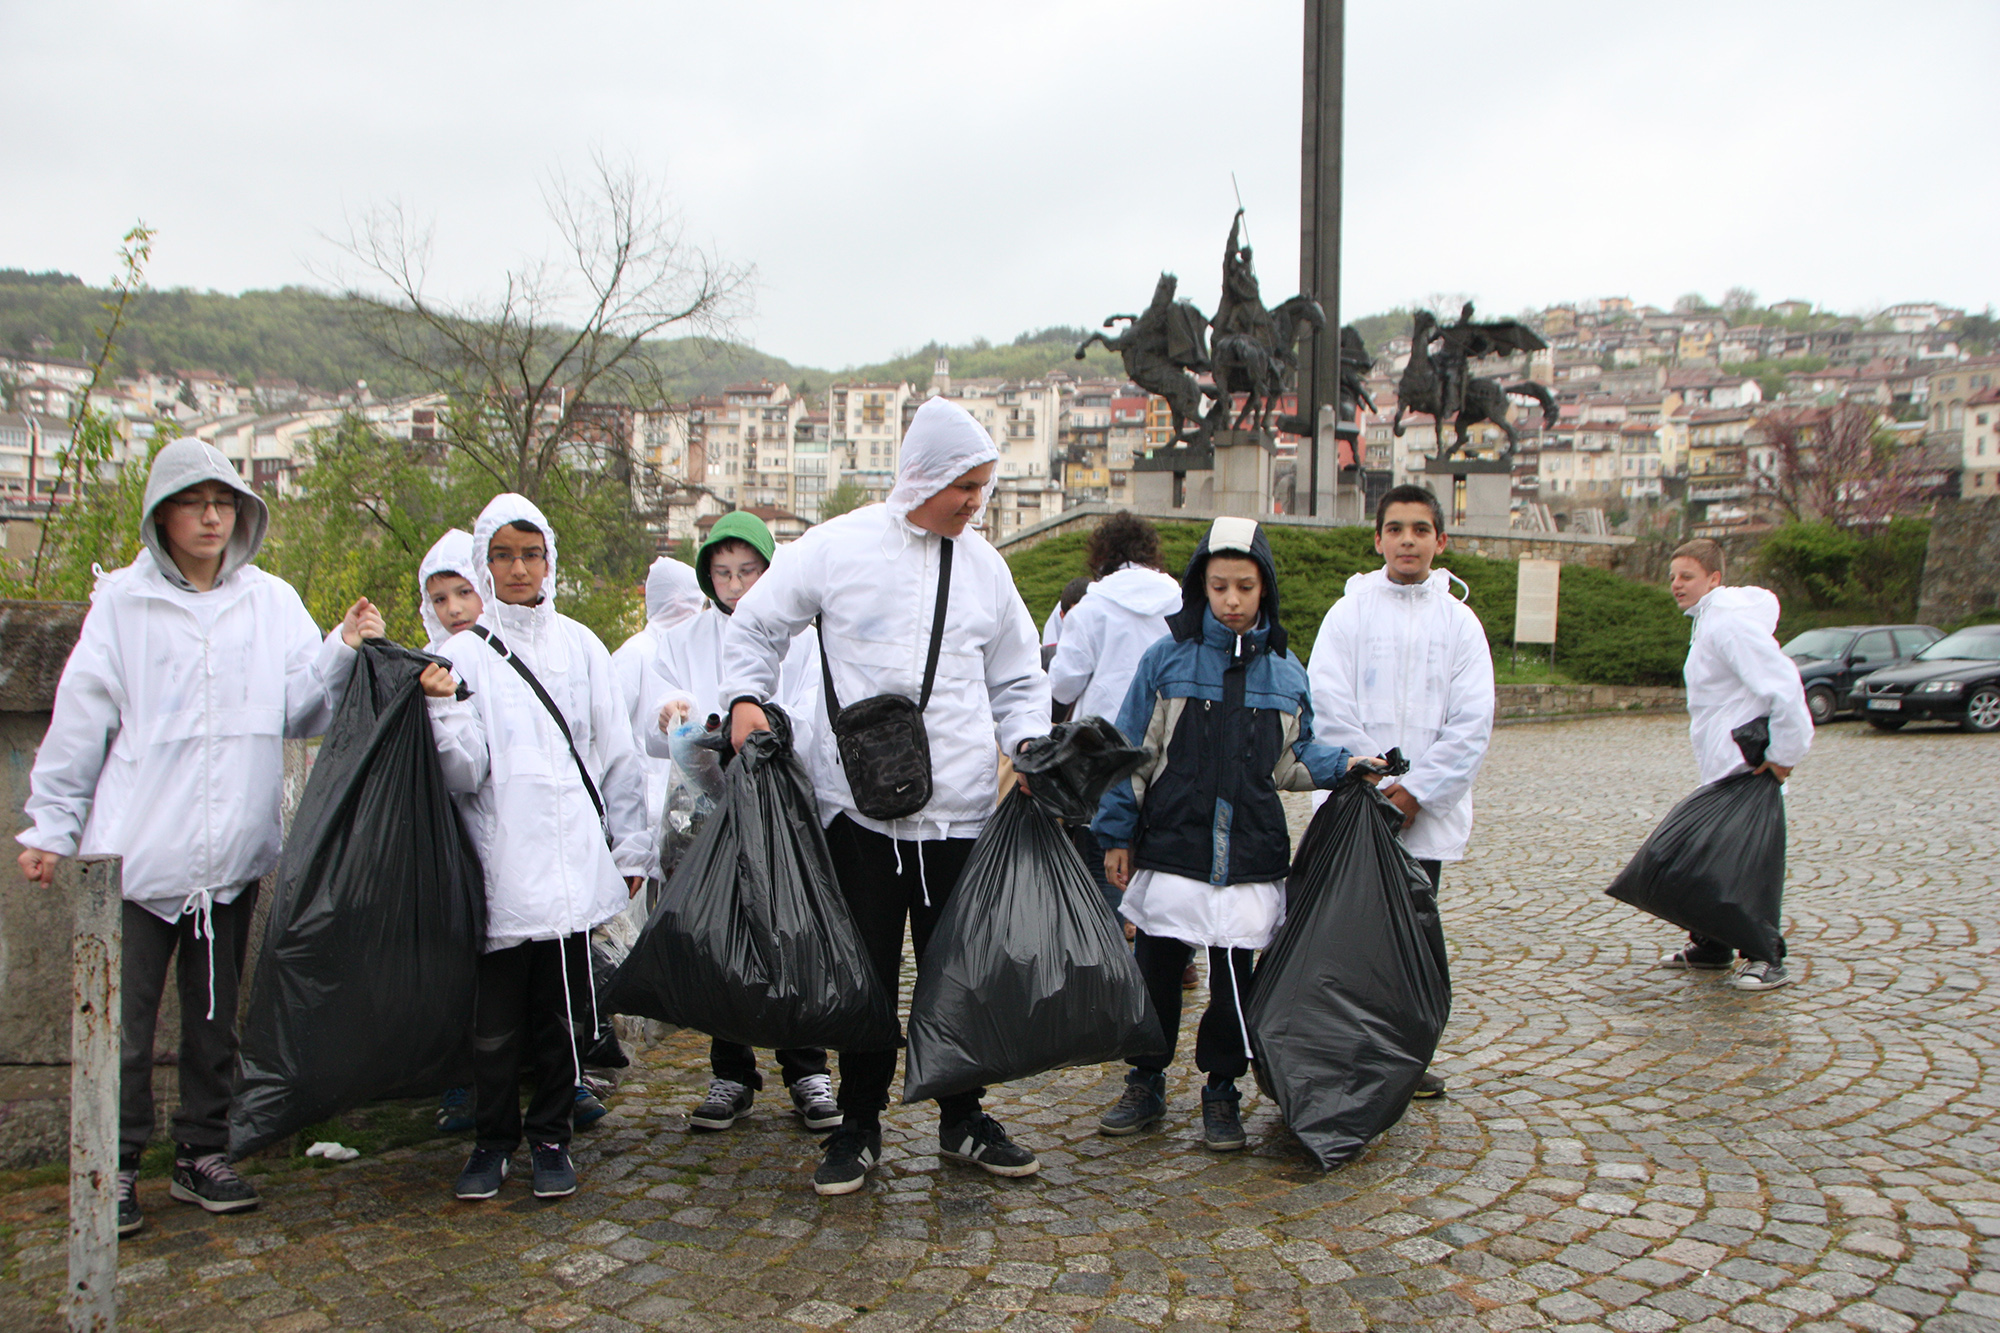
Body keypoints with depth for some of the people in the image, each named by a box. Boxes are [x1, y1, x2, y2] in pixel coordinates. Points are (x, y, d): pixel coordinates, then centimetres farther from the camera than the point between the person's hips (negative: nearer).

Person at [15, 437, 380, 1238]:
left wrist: (343, 652, -12)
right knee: (125, 1016, 3)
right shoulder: (123, 601, 2)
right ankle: (117, 1165, 18)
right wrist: (50, 826, 4)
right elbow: (81, 719, 3)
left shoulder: (271, 601, 8)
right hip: (137, 847, -2)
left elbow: (297, 707, 4)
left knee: (215, 1013, 13)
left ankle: (203, 1155, 26)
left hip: (233, 849, 3)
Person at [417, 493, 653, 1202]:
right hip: (499, 864, -1)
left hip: (573, 862, 2)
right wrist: (445, 710, -22)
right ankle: (493, 1137, 24)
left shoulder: (578, 645, 9)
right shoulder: (462, 653, 2)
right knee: (495, 1019, 4)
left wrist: (630, 849, 11)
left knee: (563, 1010, 9)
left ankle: (551, 1136, 25)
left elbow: (616, 755, 12)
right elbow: (462, 775, -6)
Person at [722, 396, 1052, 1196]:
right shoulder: (838, 547, -1)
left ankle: (963, 1121, 29)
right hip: (861, 806, -2)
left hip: (961, 809, 3)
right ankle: (859, 1129, 24)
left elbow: (1018, 680, 16)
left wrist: (1029, 743, -1)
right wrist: (746, 698, -8)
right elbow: (755, 626, 9)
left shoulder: (985, 566, 9)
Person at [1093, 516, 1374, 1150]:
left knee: (1234, 979, 7)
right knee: (1156, 971, 7)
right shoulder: (1166, 660, -1)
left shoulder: (1285, 671, 7)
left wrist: (1341, 765, -1)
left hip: (1250, 859, 2)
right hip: (1170, 849, -1)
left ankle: (1221, 1092, 25)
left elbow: (1294, 755, 17)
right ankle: (1145, 1085, 25)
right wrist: (1116, 834, 0)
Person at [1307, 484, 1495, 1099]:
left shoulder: (1459, 621, 6)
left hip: (1428, 812, 2)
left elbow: (1472, 724, -1)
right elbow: (1329, 708, -5)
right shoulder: (1349, 612, 2)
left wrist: (1416, 791, -9)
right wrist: (1376, 785, -11)